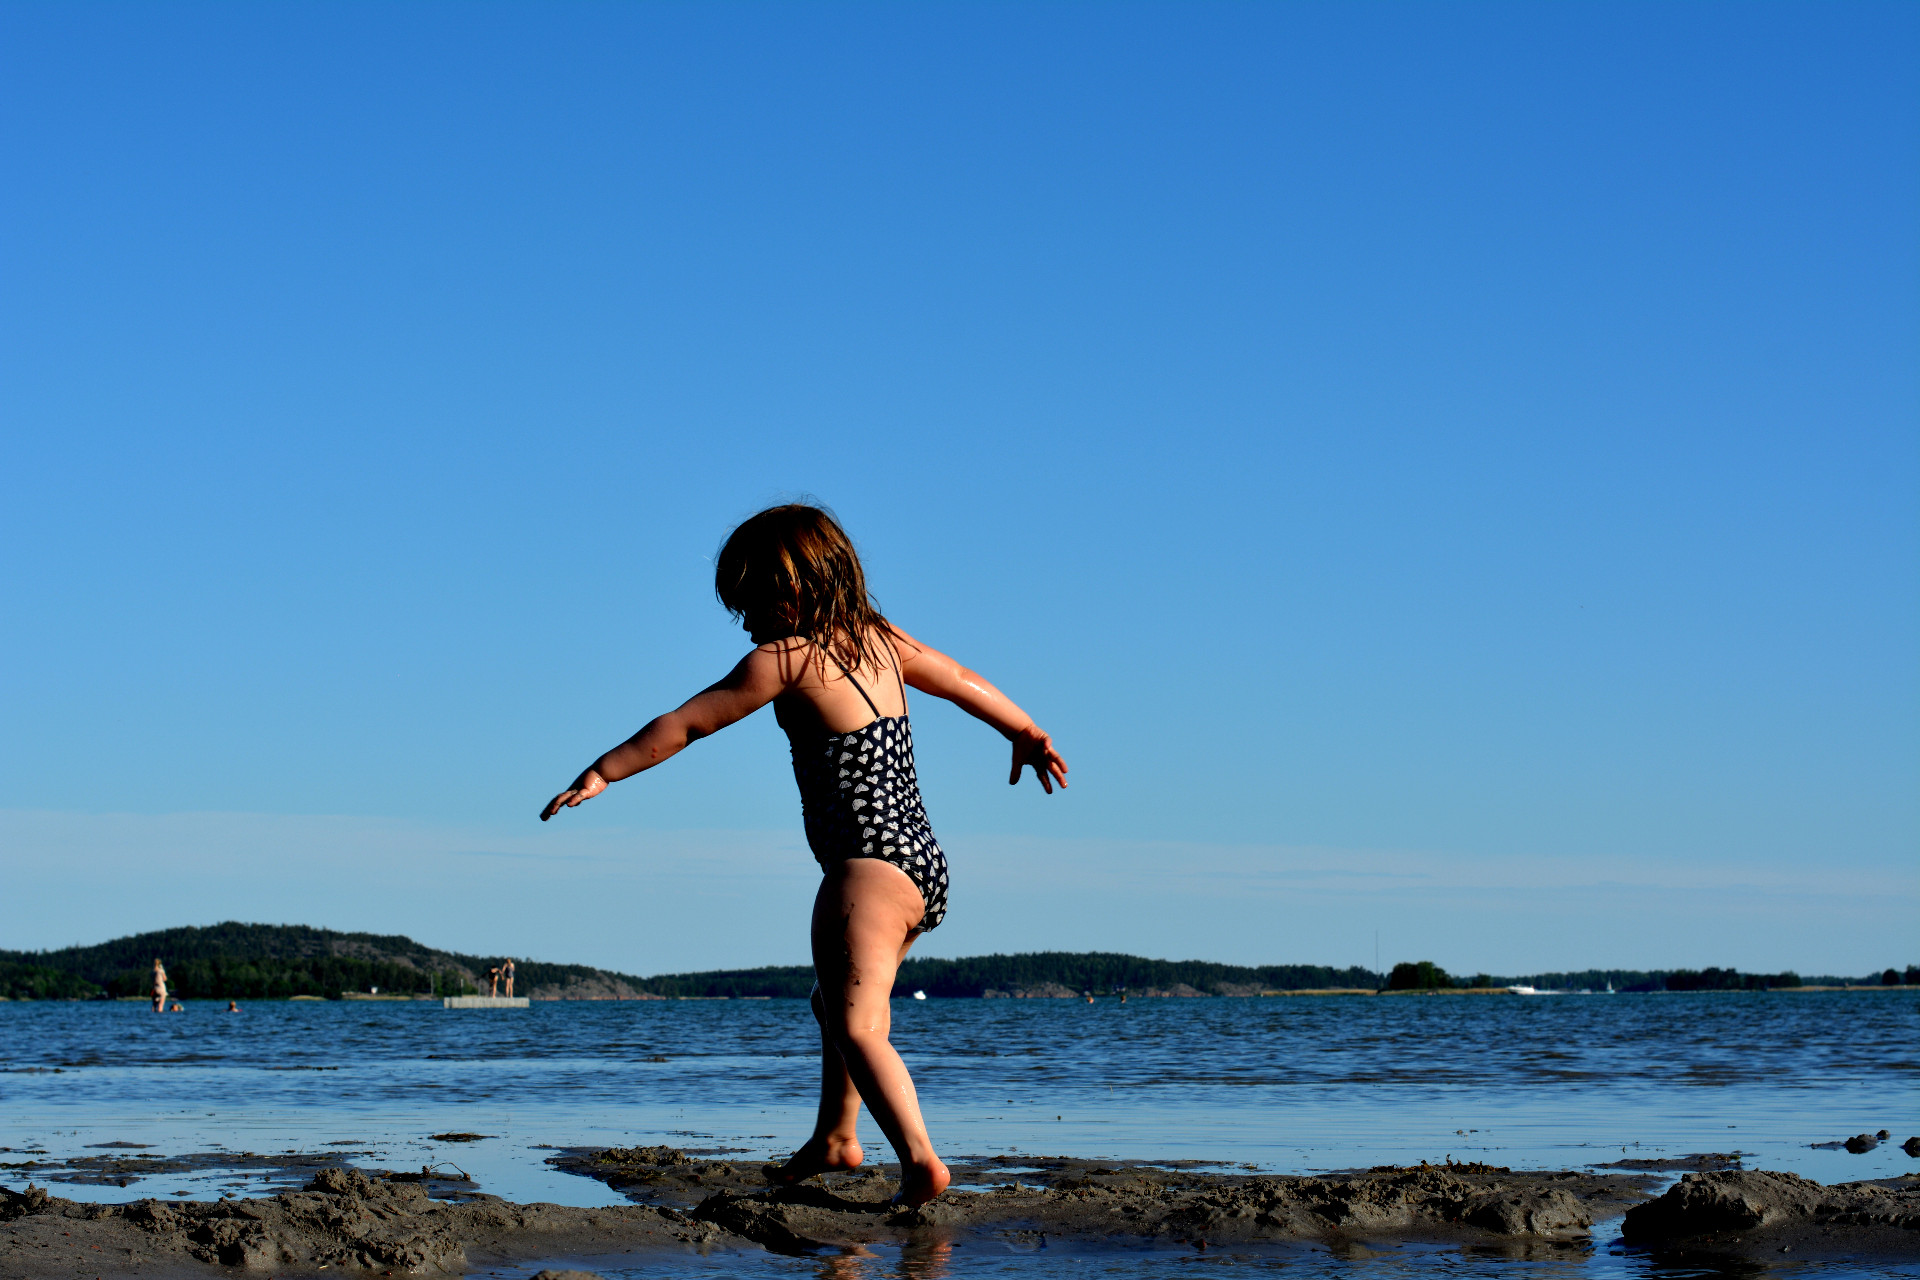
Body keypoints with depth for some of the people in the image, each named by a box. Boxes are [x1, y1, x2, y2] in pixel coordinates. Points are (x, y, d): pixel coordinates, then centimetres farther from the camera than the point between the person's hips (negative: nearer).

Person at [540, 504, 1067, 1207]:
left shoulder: (786, 657, -9)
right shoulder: (881, 641, 12)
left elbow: (686, 722, -5)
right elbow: (964, 682, 26)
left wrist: (601, 773, 2)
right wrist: (1028, 735, 43)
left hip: (871, 864, -9)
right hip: (925, 864, 9)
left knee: (857, 1025, -20)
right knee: (836, 998, 29)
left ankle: (919, 1157, -38)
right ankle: (835, 1137, 43)